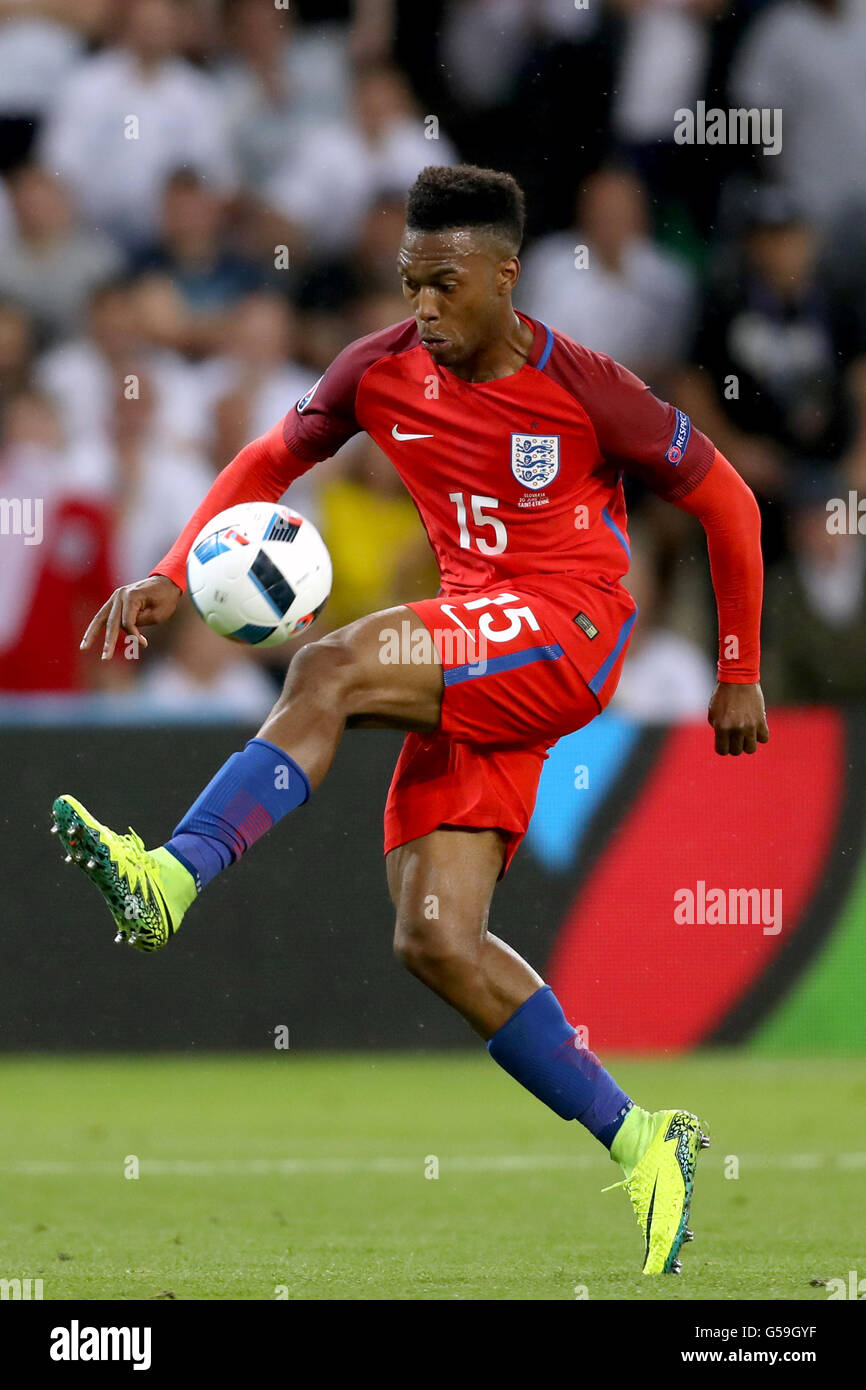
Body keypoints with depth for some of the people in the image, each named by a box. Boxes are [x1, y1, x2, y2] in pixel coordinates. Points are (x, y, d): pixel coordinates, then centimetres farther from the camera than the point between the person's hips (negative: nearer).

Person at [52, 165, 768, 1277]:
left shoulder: (583, 390, -9)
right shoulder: (382, 371, 3)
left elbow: (726, 501, 2)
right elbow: (269, 463, 15)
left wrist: (740, 675, 6)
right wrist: (171, 577, 0)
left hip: (566, 634, -6)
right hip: (472, 670, 6)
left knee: (330, 670, -30)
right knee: (434, 940, -7)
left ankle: (170, 880, -40)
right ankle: (638, 1144, 0)